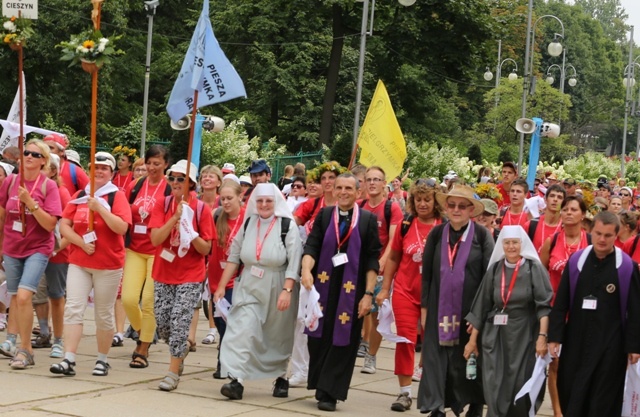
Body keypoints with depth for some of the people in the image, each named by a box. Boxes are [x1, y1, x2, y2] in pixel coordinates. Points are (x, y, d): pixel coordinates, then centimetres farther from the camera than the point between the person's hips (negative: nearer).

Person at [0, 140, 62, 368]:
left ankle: (25, 349, -7)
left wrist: (30, 202, -24)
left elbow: (50, 224, -16)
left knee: (24, 296, -17)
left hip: (37, 249, -4)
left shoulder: (49, 186, -9)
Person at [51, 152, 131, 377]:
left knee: (104, 314, 5)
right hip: (78, 262, 3)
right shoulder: (79, 196, 8)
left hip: (108, 265, -3)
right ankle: (69, 360, -9)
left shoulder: (117, 196, -3)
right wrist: (81, 242, -12)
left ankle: (102, 360, 17)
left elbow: (122, 227, -16)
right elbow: (64, 225, 3)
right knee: (73, 309, -6)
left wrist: (100, 208, -21)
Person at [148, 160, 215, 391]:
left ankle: (173, 373, 2)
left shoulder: (201, 209, -6)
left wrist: (190, 232, -22)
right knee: (162, 324, 8)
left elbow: (206, 249, -6)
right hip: (163, 275, 3)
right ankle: (180, 351, 38)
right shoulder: (163, 204, -1)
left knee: (179, 323, -10)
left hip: (190, 277, -3)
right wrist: (175, 217, -22)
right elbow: (155, 239, -13)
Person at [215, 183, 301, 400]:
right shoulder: (248, 224, 4)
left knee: (278, 337, 11)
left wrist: (287, 291, -24)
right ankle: (236, 379, -20)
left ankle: (281, 377, 29)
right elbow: (234, 257, 7)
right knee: (242, 329, -14)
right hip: (249, 289, 2)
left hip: (277, 290, -2)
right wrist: (222, 286, 4)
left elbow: (294, 263, -14)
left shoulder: (288, 227, -8)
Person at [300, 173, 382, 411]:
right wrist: (306, 269, -24)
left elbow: (372, 260, -4)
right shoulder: (324, 215, 5)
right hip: (323, 287, 2)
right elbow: (311, 246, -4)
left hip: (352, 290, -2)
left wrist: (368, 293, -10)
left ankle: (329, 392, 4)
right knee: (319, 338, 7)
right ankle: (320, 386, 21)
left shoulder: (368, 220, -1)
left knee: (343, 340, -1)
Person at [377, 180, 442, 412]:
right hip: (405, 291, 1)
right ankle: (405, 392, 5)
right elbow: (393, 258, 8)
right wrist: (384, 289, 6)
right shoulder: (405, 225, 0)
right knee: (405, 340, 0)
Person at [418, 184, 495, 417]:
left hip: (471, 308, -2)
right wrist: (425, 307, 5)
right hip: (440, 308, 2)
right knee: (436, 356, -1)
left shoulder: (482, 236, -4)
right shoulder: (436, 234, 5)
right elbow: (426, 273, 8)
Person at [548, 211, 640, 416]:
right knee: (570, 395, 8)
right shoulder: (576, 261, 1)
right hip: (576, 340, 3)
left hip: (610, 344, -3)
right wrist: (554, 336, -1)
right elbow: (560, 303, 5)